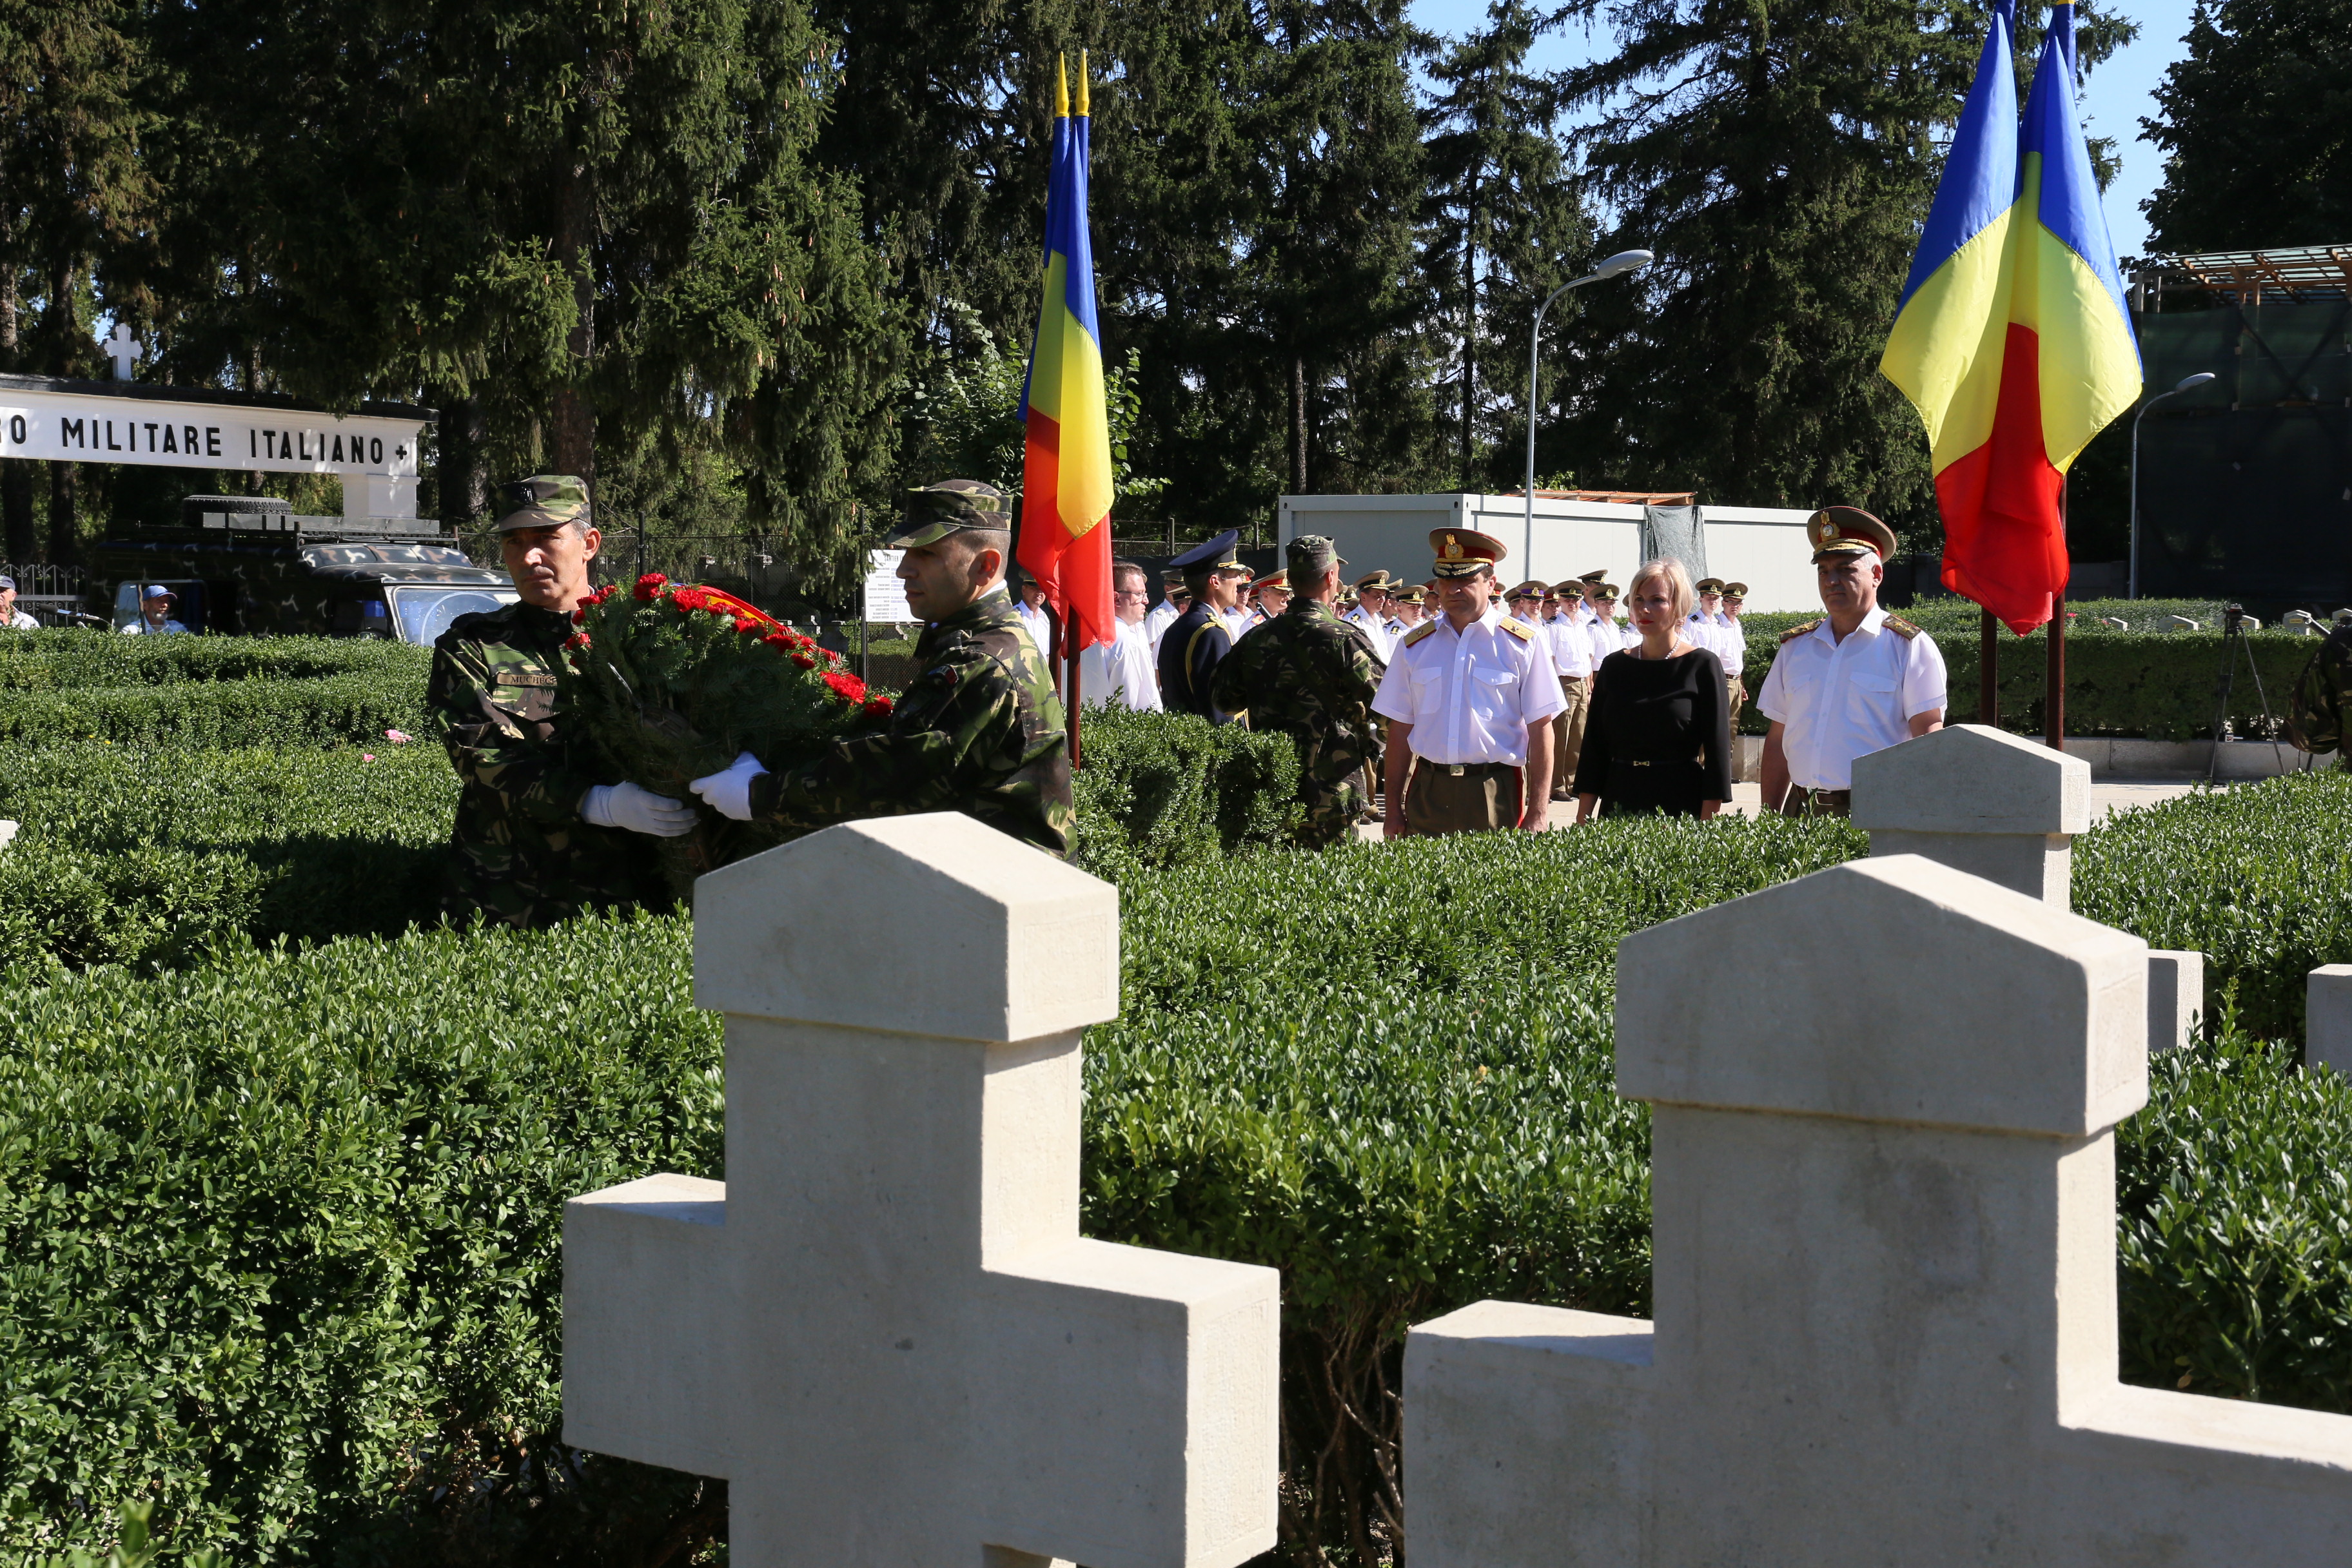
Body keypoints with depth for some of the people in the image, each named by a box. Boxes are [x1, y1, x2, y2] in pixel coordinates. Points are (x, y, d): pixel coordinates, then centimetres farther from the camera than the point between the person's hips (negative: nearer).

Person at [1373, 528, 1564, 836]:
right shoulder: (1415, 646, 9)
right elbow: (1400, 729, 11)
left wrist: (1538, 814, -8)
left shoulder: (1522, 645, 0)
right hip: (1428, 793, 2)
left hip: (1496, 795, -2)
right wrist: (1393, 810, 7)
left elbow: (1540, 732, -2)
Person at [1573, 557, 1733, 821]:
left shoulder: (1702, 666, -3)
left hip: (1681, 806, -3)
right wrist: (1582, 821, 2)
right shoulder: (1614, 666, 8)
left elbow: (1717, 752, -6)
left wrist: (1706, 827, -13)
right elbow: (1594, 748, 8)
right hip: (1617, 805, 3)